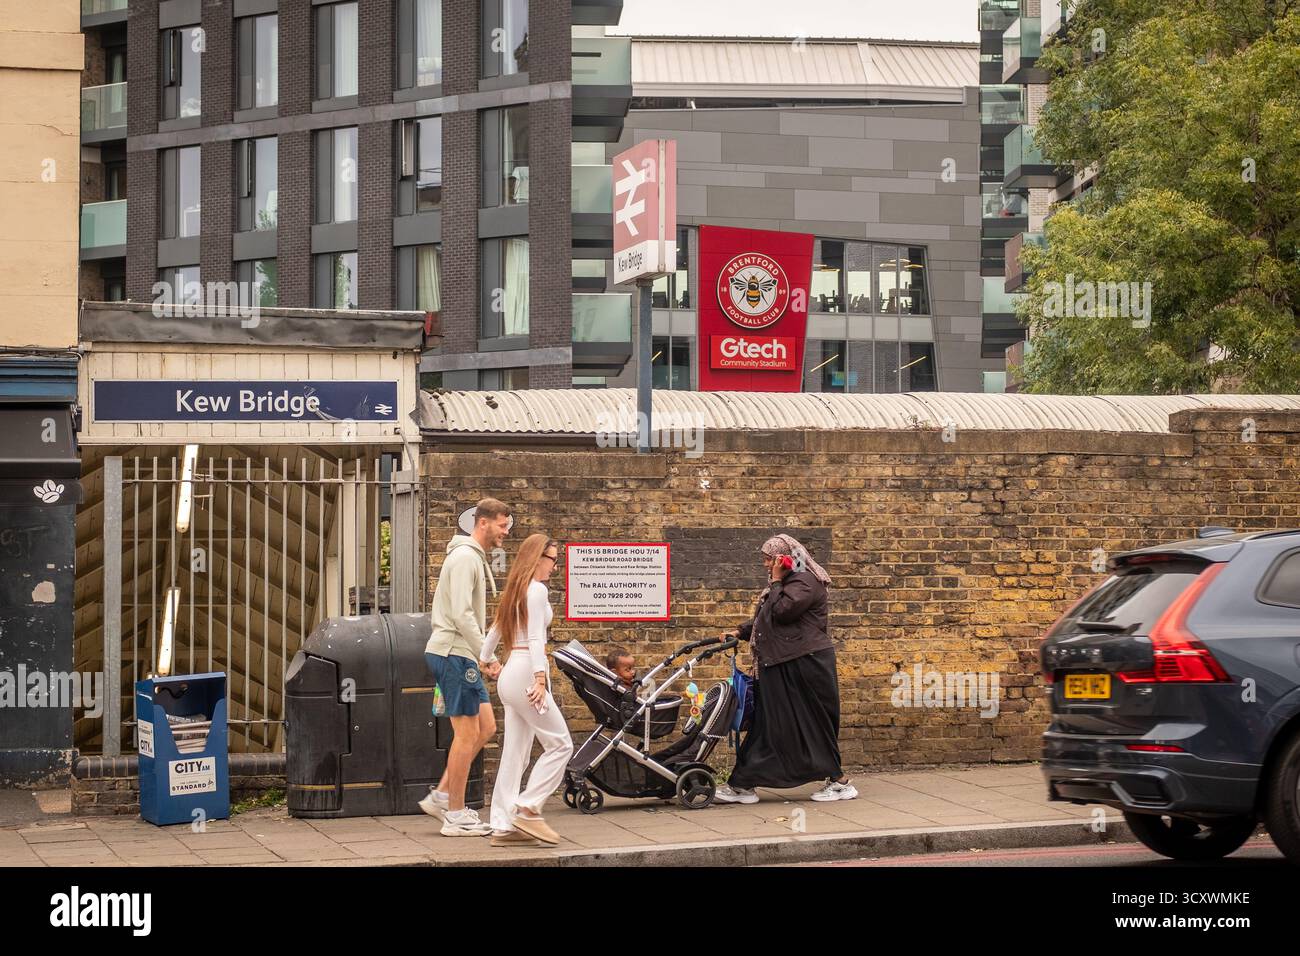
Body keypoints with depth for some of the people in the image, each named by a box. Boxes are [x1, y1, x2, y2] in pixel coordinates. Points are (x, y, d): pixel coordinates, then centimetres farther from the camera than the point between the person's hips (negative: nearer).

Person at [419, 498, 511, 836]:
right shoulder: (465, 557, -14)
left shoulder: (476, 558, 19)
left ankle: (441, 796, 13)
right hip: (453, 654, -10)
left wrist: (482, 656, 17)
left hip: (462, 655, 10)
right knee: (467, 733, -5)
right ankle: (456, 815, 1)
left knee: (485, 728, 11)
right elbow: (461, 615, -22)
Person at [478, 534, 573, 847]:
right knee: (560, 744, -6)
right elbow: (536, 638, -19)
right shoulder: (537, 590, -9)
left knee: (515, 754, 8)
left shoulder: (515, 590, 19)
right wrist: (540, 678, -26)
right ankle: (527, 810, -10)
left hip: (510, 675, 10)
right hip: (525, 672, -10)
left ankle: (503, 826, 6)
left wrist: (485, 659, 44)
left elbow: (495, 631, 30)